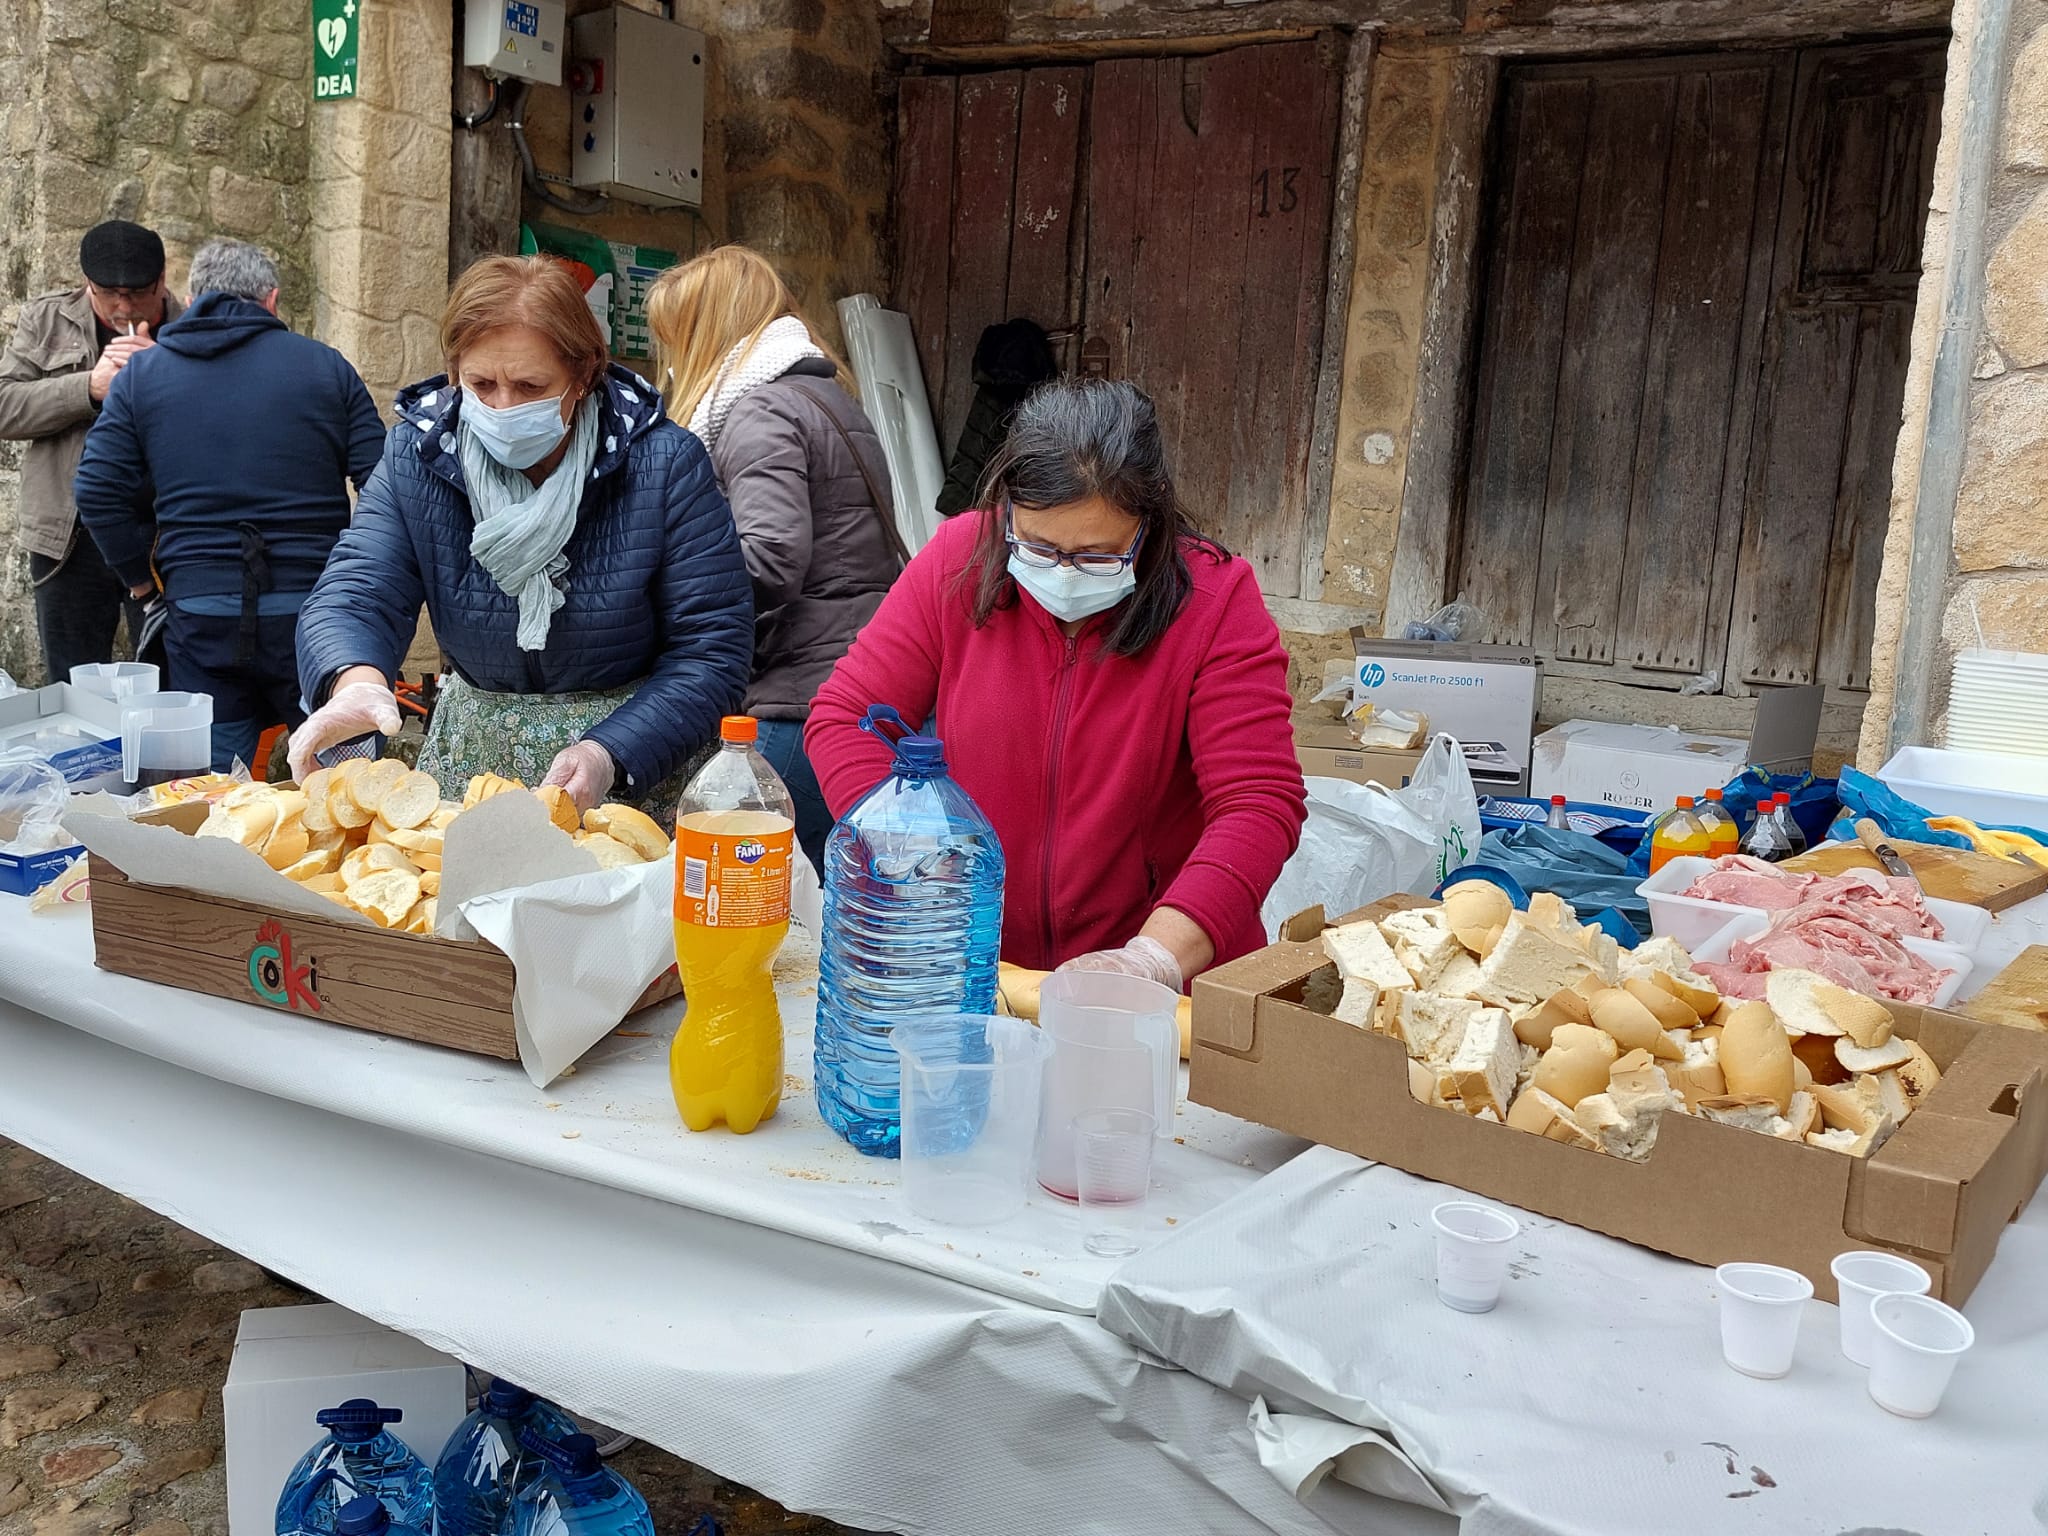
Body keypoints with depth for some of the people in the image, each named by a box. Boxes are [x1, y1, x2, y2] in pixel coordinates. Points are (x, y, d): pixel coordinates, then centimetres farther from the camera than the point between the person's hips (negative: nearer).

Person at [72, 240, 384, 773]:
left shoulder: (141, 374, 8)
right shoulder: (326, 366, 4)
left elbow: (98, 493, 2)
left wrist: (140, 574, 16)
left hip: (200, 616, 1)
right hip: (314, 610, -1)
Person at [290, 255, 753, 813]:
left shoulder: (665, 465, -12)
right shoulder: (417, 455, -2)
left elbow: (713, 649, -13)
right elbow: (355, 594, -11)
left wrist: (610, 756, -26)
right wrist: (355, 682, -35)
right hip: (472, 759, 4)